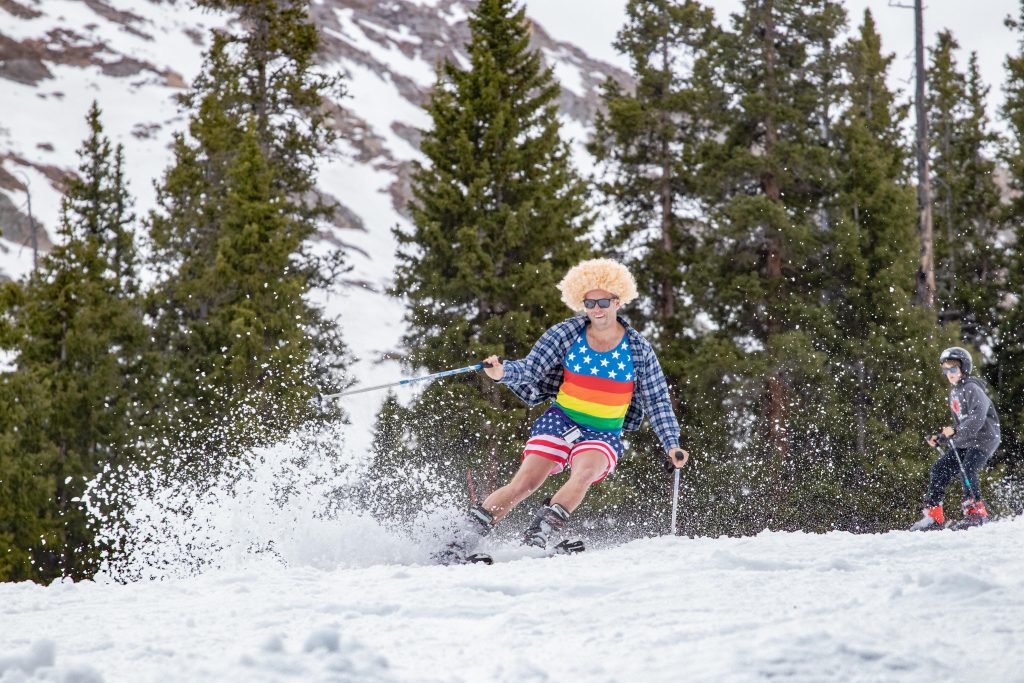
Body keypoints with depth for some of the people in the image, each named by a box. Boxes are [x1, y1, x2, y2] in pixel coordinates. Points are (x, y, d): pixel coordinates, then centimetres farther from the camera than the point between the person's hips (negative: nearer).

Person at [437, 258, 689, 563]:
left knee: (584, 475, -33)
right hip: (560, 421, 0)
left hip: (605, 435, 0)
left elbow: (658, 402, 2)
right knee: (526, 482, -19)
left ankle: (536, 538, -36)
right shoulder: (566, 334, -4)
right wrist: (504, 372, -29)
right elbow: (530, 370, -7)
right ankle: (462, 542, -18)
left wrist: (671, 444, -8)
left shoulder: (639, 351, -3)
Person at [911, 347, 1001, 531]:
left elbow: (976, 420, -27)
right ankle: (934, 515, 2)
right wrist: (940, 438, 16)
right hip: (965, 442, 9)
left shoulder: (972, 389, -13)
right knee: (940, 469, 0)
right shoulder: (955, 393, 17)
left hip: (983, 439, -9)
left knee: (966, 469, -28)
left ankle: (976, 513, -25)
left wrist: (955, 431, -36)